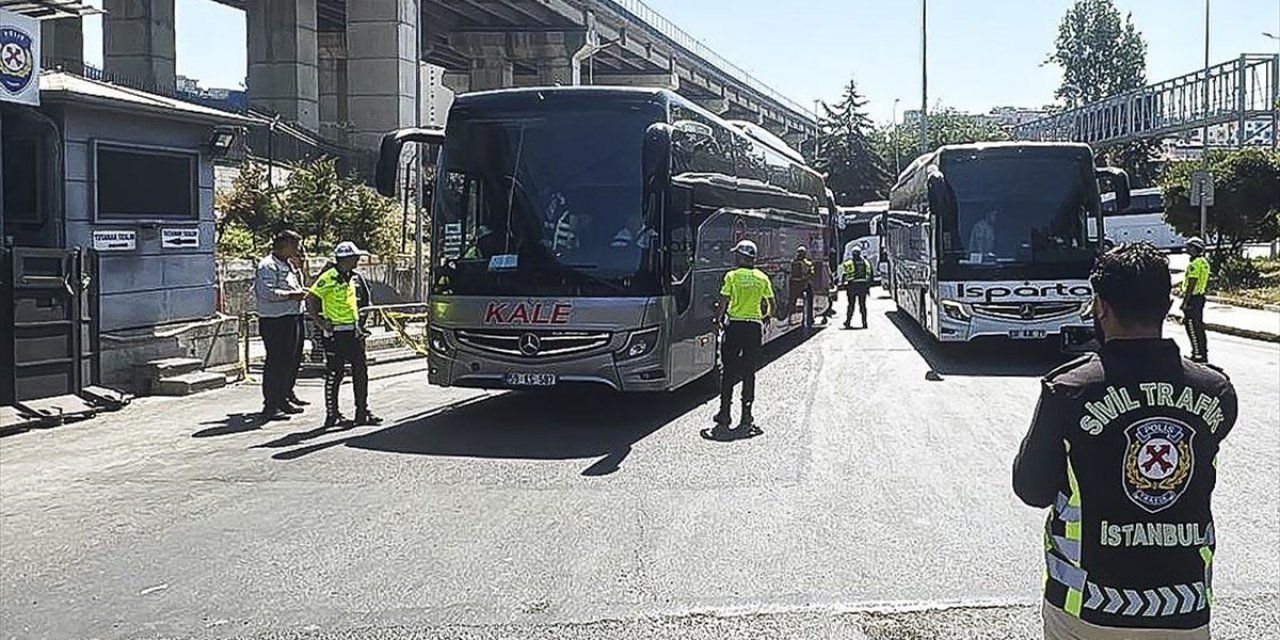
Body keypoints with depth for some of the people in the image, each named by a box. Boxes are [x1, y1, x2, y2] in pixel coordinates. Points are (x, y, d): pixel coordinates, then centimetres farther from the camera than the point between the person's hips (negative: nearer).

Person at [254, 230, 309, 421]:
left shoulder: (289, 265, 19)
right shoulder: (268, 266, -13)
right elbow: (267, 293, -23)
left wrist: (298, 269, 18)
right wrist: (292, 295, -19)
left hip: (294, 318, 10)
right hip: (275, 321, -10)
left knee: (293, 359, 17)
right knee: (276, 362, -8)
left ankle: (286, 396, 32)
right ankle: (270, 405, -5)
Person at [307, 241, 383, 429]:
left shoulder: (354, 277, 11)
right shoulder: (329, 278, -13)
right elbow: (310, 301, -15)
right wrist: (322, 323, -14)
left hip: (353, 332, 8)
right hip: (335, 334, -8)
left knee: (361, 371, 8)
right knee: (334, 374, 0)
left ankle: (362, 412, 15)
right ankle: (332, 415, 9)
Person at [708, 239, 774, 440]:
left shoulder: (732, 276, -5)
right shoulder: (762, 278, 4)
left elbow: (723, 303, -8)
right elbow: (771, 307, 7)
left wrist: (719, 319, 8)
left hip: (735, 325, -3)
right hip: (755, 327, 3)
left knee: (728, 372, 4)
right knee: (749, 373, 7)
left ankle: (725, 414, 3)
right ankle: (746, 416, 6)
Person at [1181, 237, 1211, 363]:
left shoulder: (1195, 264, -17)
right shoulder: (1204, 262, 13)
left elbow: (1191, 285, -21)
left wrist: (1185, 302, -20)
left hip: (1193, 297, -10)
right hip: (1200, 297, 10)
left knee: (1193, 328, -6)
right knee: (1199, 327, 15)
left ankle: (1198, 355, -5)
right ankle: (1203, 354, 22)